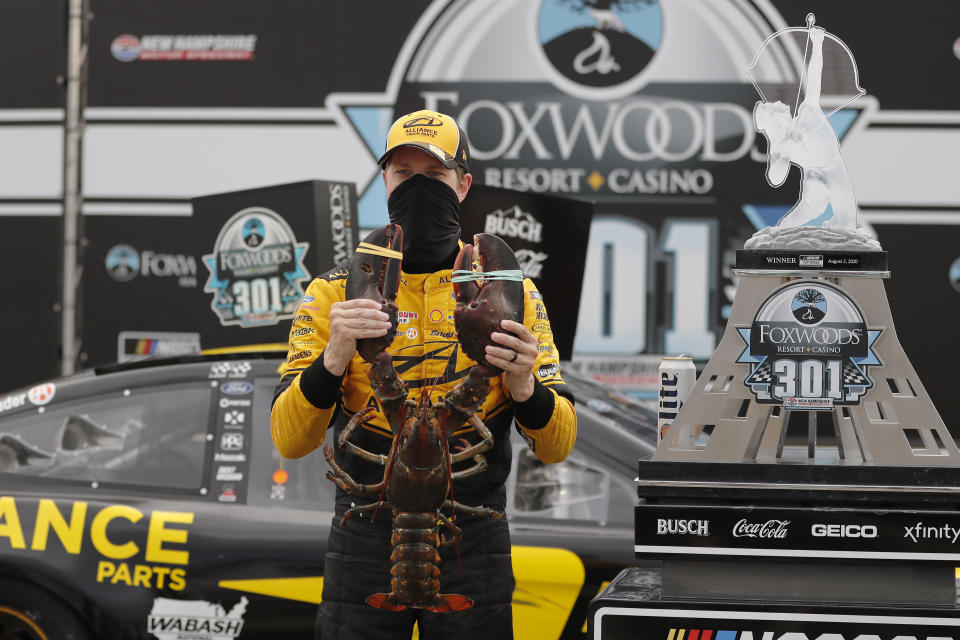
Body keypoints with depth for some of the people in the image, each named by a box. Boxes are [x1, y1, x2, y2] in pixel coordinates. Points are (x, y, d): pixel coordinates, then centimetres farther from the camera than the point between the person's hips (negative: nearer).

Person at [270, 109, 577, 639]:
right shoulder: (336, 292, 2)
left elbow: (557, 446, 0)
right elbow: (289, 440, -6)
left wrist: (524, 386, -21)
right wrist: (333, 358, -24)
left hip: (472, 550, 0)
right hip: (366, 548, 0)